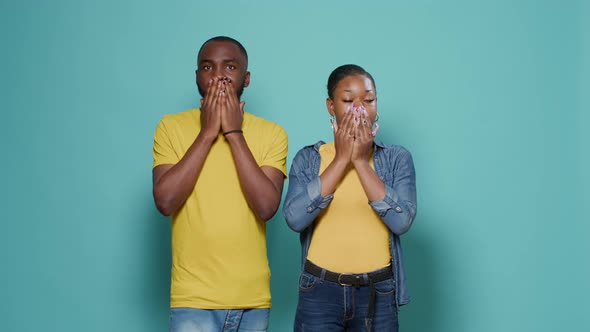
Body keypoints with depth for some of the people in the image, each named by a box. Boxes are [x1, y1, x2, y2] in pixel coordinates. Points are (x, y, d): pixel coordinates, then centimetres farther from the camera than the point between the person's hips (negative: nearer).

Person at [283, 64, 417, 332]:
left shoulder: (397, 158, 2)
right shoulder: (308, 158, 1)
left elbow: (401, 221, -11)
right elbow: (295, 218, -13)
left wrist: (361, 161, -12)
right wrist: (341, 159, -11)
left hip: (378, 293, 1)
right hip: (320, 292, 0)